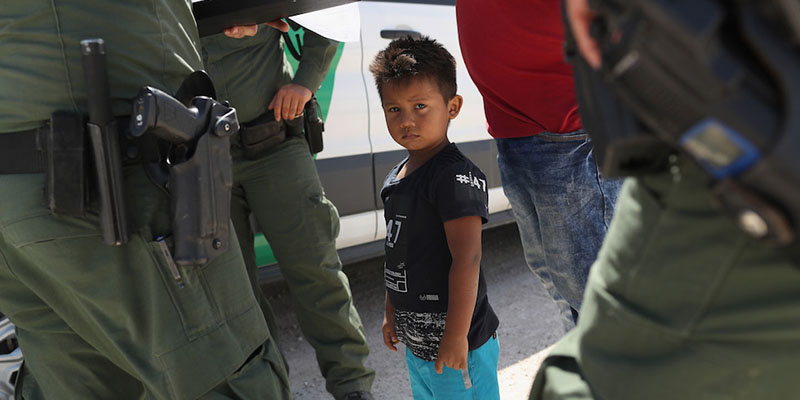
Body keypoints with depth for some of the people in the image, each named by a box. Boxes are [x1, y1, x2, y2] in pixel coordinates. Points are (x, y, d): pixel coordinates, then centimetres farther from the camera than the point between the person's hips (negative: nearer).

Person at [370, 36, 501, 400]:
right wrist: (391, 312, 20)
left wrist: (457, 336, -24)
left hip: (456, 344, -8)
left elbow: (466, 260, -24)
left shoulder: (456, 177, -20)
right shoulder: (396, 178, 6)